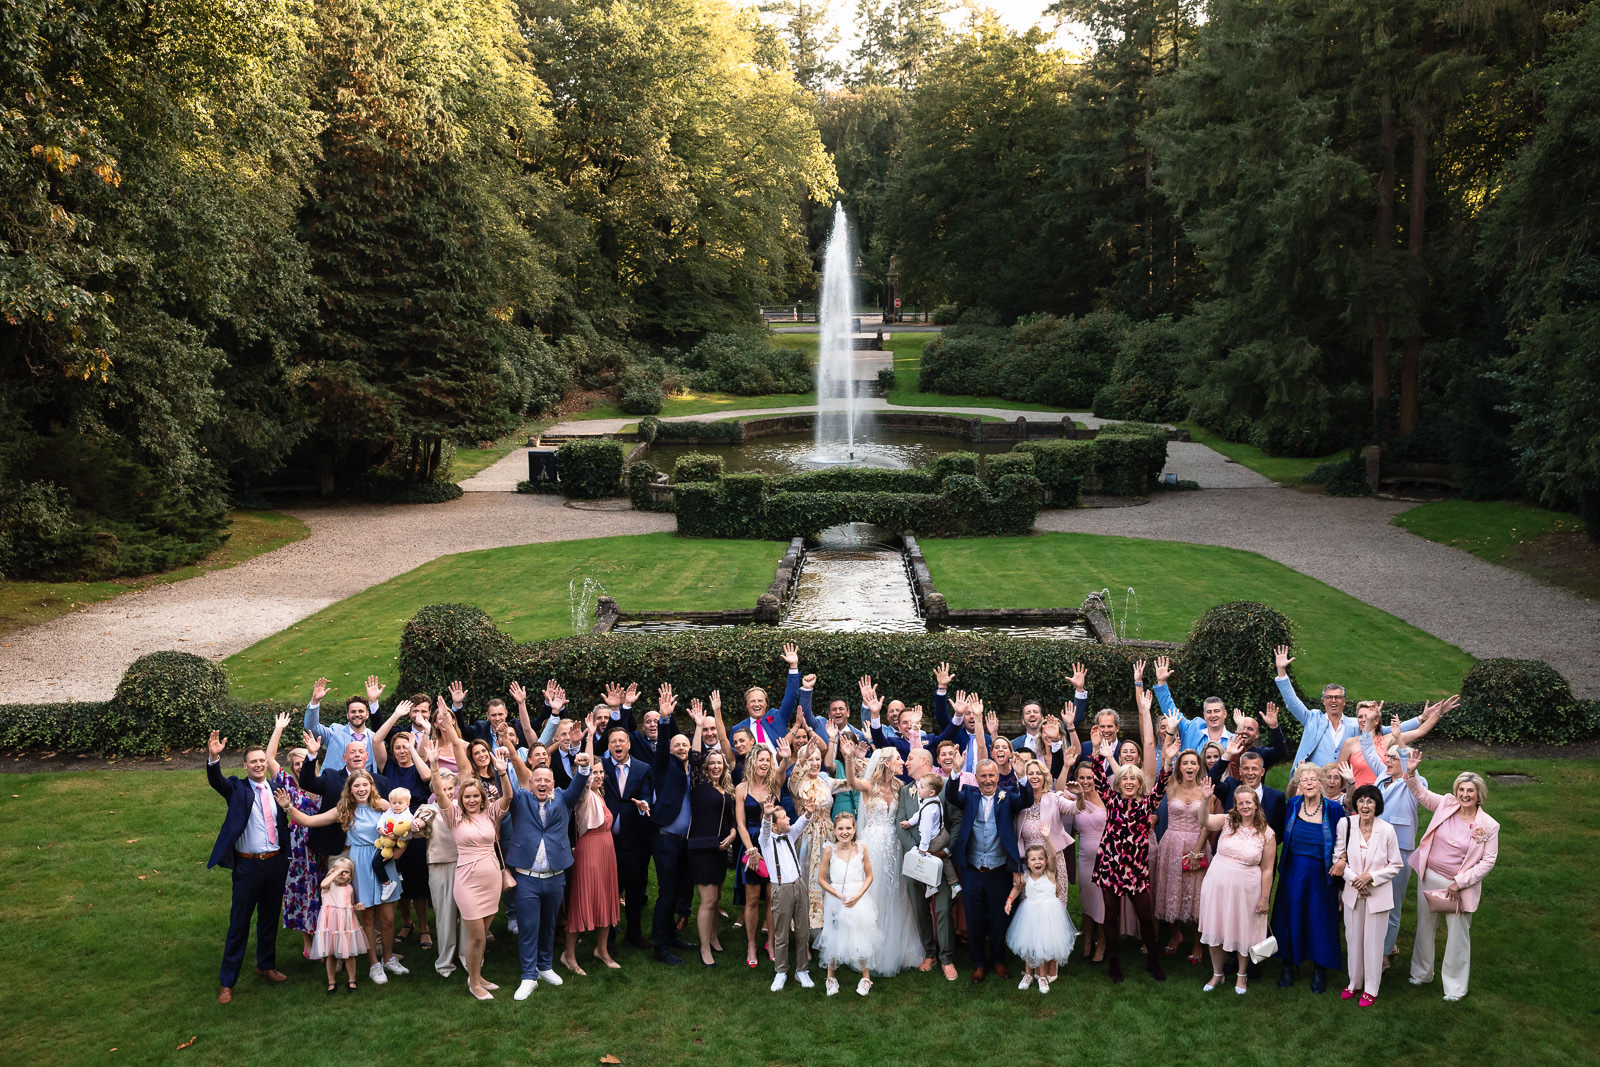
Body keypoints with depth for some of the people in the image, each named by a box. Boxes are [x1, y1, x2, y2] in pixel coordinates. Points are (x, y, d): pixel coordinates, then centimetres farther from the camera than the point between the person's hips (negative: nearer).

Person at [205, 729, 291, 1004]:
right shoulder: (237, 788, -4)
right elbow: (216, 781, -25)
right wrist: (213, 757, -42)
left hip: (276, 863, 4)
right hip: (248, 865, -4)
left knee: (270, 918, 18)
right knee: (239, 923, 0)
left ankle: (266, 965, 37)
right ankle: (227, 982, 9)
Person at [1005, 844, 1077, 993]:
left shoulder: (1050, 873, -13)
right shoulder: (1025, 877, -5)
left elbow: (1053, 856, -30)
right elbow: (1017, 887, 16)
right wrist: (1009, 900, 0)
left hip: (1048, 913, -2)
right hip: (1030, 915, 3)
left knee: (1045, 945, 4)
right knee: (1028, 945, 10)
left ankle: (1042, 976, 24)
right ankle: (1028, 974, 31)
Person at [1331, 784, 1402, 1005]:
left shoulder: (1387, 830, -13)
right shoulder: (1345, 824, -8)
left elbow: (1395, 865, -4)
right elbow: (1339, 857, 0)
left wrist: (1370, 877, -15)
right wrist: (1354, 879, -12)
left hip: (1378, 893, -2)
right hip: (1353, 892, 2)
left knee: (1373, 940, 5)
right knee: (1353, 937, 12)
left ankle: (1371, 988, 19)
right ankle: (1354, 982, 30)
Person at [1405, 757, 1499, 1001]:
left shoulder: (1489, 826, -11)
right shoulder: (1446, 805, -4)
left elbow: (1488, 861, -9)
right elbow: (1421, 793, -3)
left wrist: (1459, 882, -14)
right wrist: (1411, 772, -23)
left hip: (1459, 886, -3)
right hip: (1429, 877, 3)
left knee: (1458, 934, 4)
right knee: (1425, 926, 17)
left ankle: (1455, 986, 20)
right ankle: (1421, 974, 36)